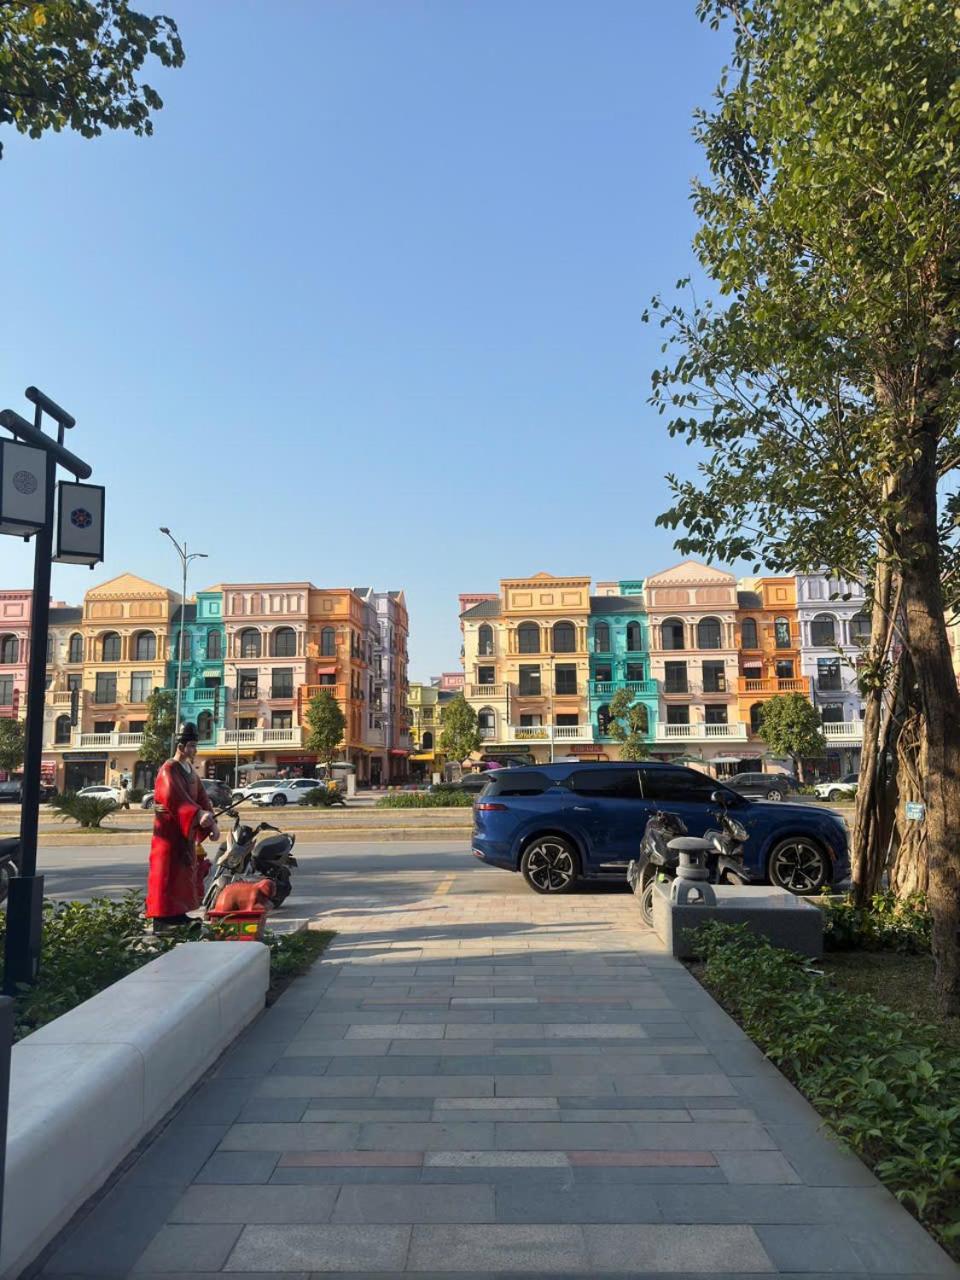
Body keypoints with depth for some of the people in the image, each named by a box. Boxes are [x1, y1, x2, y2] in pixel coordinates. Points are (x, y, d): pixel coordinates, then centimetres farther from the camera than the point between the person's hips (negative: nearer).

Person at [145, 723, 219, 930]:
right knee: (167, 874, -6)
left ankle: (178, 914, 21)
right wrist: (198, 814, -45)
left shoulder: (191, 771, 12)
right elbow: (175, 797, -31)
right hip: (169, 832, -9)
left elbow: (201, 797, 8)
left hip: (187, 832, 9)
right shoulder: (168, 770, -15)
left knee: (185, 872, 12)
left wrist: (212, 823, -5)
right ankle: (161, 919, -2)